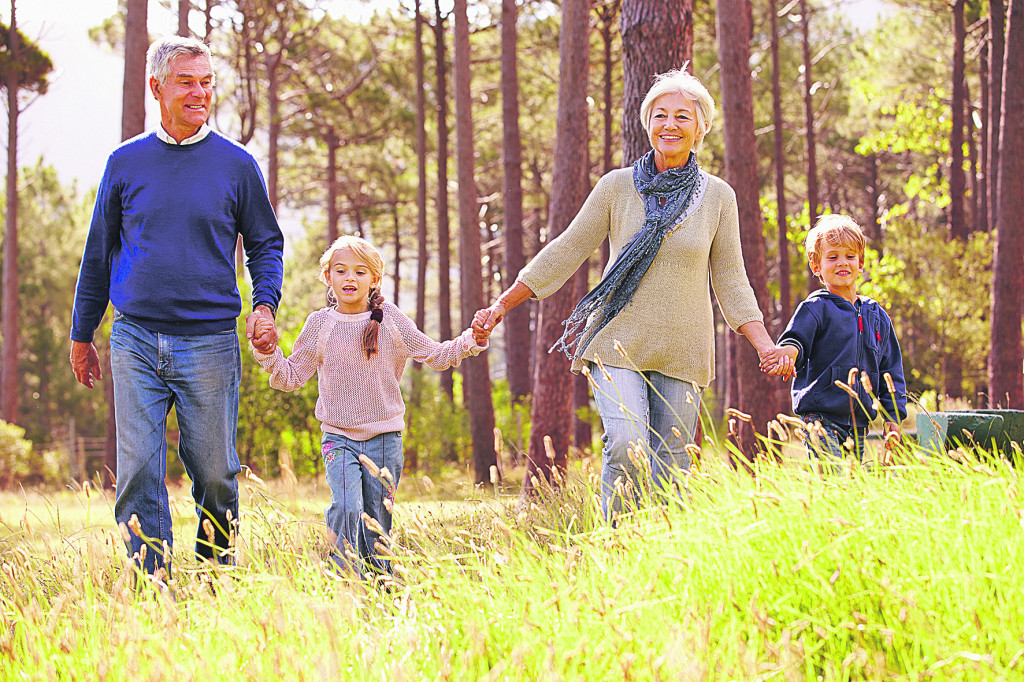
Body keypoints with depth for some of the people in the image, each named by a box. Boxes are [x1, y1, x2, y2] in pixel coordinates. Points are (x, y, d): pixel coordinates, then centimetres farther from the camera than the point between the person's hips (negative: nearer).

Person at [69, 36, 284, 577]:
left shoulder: (236, 165, 5)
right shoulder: (126, 162, 8)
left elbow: (266, 243, 12)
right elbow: (98, 253, 15)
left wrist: (265, 303, -7)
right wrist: (81, 334, 16)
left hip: (209, 344, -1)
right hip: (135, 342, 1)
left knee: (214, 473, 3)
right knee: (138, 472, -5)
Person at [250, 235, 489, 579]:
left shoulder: (390, 319, 2)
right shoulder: (320, 324, 2)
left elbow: (435, 355, 8)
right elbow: (291, 376, 8)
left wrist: (471, 342, -6)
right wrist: (267, 353, -8)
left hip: (384, 438, 1)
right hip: (338, 438, -1)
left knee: (377, 522, 4)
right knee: (347, 507, -22)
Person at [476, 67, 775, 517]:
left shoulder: (717, 196, 5)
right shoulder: (617, 186, 2)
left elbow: (731, 281, 9)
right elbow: (566, 251, 8)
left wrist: (766, 346, -2)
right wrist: (504, 303, 7)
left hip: (681, 353, 2)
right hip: (618, 342, -1)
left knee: (671, 464, -1)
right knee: (626, 447, -20)